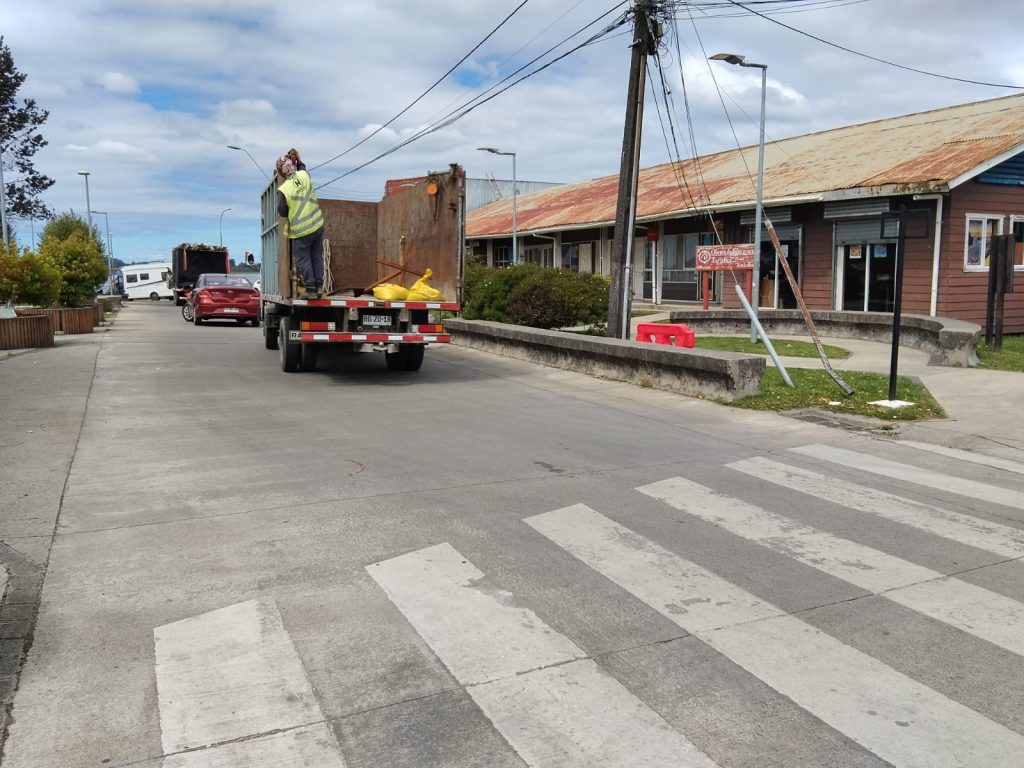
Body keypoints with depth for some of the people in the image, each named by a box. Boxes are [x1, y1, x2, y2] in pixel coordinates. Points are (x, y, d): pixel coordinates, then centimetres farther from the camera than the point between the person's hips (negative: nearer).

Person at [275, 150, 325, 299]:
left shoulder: (283, 190, -17)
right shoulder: (304, 175, -5)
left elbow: (282, 212, -6)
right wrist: (298, 159, 35)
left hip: (300, 231, -5)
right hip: (317, 225, 5)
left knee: (303, 260, 6)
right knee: (317, 257, 14)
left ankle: (310, 289, 5)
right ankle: (319, 285, 16)